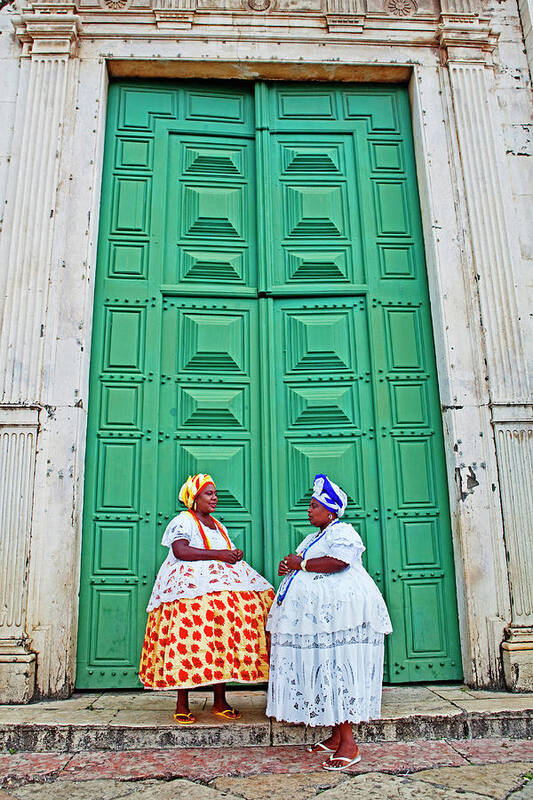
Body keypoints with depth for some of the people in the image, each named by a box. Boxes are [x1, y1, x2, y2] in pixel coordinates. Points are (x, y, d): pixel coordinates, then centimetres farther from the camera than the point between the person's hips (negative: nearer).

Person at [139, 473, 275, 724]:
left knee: (221, 640, -3)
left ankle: (220, 701, 4)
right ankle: (182, 704, -3)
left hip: (223, 588, 6)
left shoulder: (218, 525, 24)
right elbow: (180, 551, -15)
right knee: (188, 639, -11)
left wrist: (235, 554, 1)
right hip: (190, 588, -6)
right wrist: (218, 554, -17)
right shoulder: (183, 521, 1)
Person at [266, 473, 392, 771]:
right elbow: (308, 573, 31)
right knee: (325, 672, 8)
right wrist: (290, 569, 9)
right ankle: (336, 737, 15)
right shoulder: (314, 538, 24)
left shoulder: (342, 532, -6)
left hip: (341, 610, -9)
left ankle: (349, 744, -5)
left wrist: (301, 563, -14)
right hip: (317, 616, 10)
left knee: (338, 671, -10)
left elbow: (338, 562, -24)